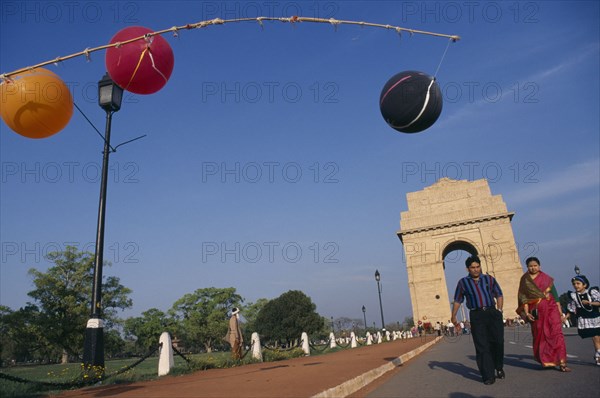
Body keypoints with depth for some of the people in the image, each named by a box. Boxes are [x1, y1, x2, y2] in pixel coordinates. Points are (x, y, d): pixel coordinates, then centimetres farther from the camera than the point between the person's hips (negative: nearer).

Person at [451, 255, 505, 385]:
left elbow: (499, 295, 15)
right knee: (482, 346, -2)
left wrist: (499, 310, 3)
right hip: (476, 316, -1)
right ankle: (488, 375, 2)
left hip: (492, 312, 1)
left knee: (498, 342, 1)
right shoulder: (463, 282, 8)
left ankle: (499, 367, 26)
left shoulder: (489, 279, 13)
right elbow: (457, 301, 10)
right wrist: (453, 317, 8)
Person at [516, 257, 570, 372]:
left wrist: (560, 312, 5)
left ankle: (562, 363, -10)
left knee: (557, 333, -11)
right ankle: (545, 361, 21)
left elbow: (555, 295, 8)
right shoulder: (525, 281, 6)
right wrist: (526, 313, -7)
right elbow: (524, 298, 3)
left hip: (551, 308, 0)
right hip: (536, 312, 0)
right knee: (540, 336, 6)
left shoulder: (546, 278, 7)